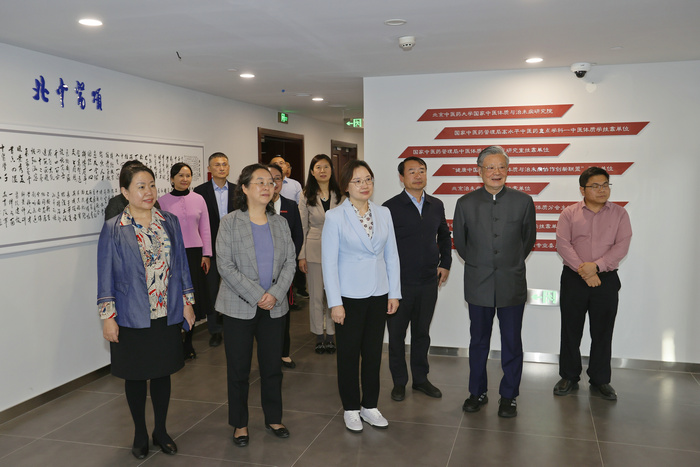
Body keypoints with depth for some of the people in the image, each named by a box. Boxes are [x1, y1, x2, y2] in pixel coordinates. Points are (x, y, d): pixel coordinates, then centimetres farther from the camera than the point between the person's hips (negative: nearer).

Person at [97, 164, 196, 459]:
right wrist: (107, 316, -6)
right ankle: (140, 434, 31)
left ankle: (161, 430, 31)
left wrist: (187, 302, 6)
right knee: (135, 377, 12)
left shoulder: (169, 223, 4)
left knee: (163, 373, 13)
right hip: (131, 318, -2)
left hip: (167, 316, 3)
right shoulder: (113, 229, -5)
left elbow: (181, 264, 9)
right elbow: (106, 276, -3)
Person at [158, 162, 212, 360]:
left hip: (194, 254, 2)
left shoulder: (198, 199, 6)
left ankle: (188, 342, 16)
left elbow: (205, 229, 8)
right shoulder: (163, 200, 2)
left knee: (194, 298, 3)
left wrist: (206, 254, 4)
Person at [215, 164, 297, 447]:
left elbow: (290, 262, 3)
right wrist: (256, 296, -16)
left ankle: (273, 418, 30)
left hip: (274, 307, 3)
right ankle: (240, 424, 24)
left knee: (273, 366, 12)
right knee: (239, 369, 7)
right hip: (239, 307, -3)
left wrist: (275, 294, -12)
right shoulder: (230, 222, -5)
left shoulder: (280, 224, 7)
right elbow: (225, 265, -11)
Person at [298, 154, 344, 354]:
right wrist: (301, 255, -2)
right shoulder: (307, 197, 0)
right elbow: (302, 227, 1)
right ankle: (319, 335, 19)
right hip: (314, 249, 0)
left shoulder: (339, 196, 3)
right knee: (316, 295, 6)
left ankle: (330, 334, 18)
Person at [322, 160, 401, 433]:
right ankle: (351, 409, 26)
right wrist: (335, 302, -12)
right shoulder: (335, 217, -8)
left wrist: (394, 292, 4)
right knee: (349, 354, 8)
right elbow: (329, 261, -9)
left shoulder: (383, 213, 4)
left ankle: (370, 406, 29)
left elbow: (391, 255, 8)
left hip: (378, 295, 4)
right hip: (349, 296, -4)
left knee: (373, 353, 13)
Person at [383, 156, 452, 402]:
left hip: (429, 281, 4)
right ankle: (399, 381, 24)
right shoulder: (391, 207, -9)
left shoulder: (436, 205, 6)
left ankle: (420, 378, 31)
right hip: (400, 282, -4)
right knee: (397, 334, 8)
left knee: (422, 332, 16)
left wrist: (445, 263, 12)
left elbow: (444, 235, 21)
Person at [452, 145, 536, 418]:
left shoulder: (523, 202, -2)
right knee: (478, 341, 12)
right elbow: (459, 241, 11)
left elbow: (528, 239, 10)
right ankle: (477, 393, 28)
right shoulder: (465, 204, -1)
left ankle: (508, 396, 23)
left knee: (512, 343, 7)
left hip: (512, 284, 0)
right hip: (478, 284, 1)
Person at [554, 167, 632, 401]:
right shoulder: (569, 213, 3)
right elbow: (562, 244, -6)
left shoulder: (619, 213, 5)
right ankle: (569, 377, 20)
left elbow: (622, 245, -5)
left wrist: (596, 266, -17)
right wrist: (583, 270, -17)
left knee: (603, 332, 7)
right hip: (573, 278, 0)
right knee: (570, 330, 6)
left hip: (606, 279, 1)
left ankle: (600, 380, 22)